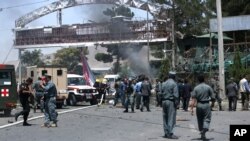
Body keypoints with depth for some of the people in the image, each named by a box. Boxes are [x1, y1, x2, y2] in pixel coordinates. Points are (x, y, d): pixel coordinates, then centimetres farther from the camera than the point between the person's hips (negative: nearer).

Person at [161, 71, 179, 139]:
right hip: (171, 101, -7)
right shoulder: (174, 84, -9)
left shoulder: (164, 83, 11)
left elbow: (161, 93, 10)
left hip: (164, 101, 7)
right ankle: (170, 133, -9)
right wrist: (176, 103, -10)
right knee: (171, 118, -5)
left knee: (165, 118, 10)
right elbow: (176, 95, -14)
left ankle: (166, 133, 14)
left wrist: (162, 101, 13)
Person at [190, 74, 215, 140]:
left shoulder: (196, 88, 0)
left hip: (199, 105, 2)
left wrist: (192, 109, -4)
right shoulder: (208, 87, -3)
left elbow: (193, 99, -5)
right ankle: (204, 131, -23)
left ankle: (202, 133, 22)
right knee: (207, 119, 0)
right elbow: (213, 97, -3)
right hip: (206, 105, -2)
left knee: (200, 120, 14)